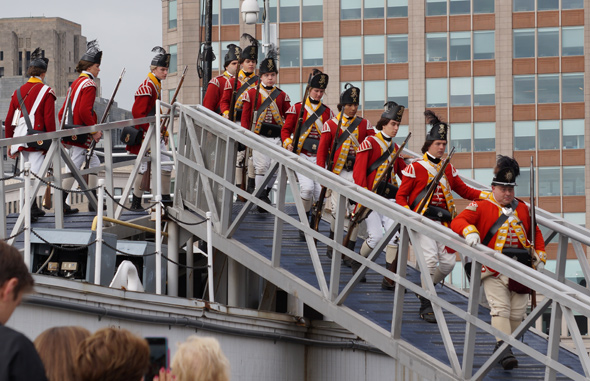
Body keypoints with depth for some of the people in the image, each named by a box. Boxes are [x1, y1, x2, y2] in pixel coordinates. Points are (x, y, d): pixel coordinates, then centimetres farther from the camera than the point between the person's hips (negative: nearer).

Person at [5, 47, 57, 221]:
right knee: (35, 174, -6)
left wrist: (10, 143, 17)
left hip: (20, 139, 6)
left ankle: (34, 208, 29)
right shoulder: (46, 92, -6)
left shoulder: (18, 92, 11)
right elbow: (49, 121, -11)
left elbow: (9, 120, 11)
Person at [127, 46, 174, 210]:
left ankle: (166, 199, 15)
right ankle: (136, 204, 1)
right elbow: (137, 113, -20)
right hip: (145, 135, -10)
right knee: (145, 168, -5)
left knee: (166, 165, 8)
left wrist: (164, 132, 19)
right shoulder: (146, 87, -15)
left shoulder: (157, 86, 15)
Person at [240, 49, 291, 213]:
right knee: (262, 167, -9)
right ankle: (260, 199, -1)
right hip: (259, 136, -3)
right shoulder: (251, 93, 3)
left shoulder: (282, 96, 10)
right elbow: (245, 116, 3)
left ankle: (266, 193, 21)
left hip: (277, 137, 3)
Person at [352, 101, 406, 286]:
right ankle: (357, 264, 16)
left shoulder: (394, 147, 16)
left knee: (394, 234, -9)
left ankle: (389, 279, -6)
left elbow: (403, 172, 23)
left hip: (389, 197, 5)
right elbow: (358, 172, -10)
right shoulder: (369, 143, -4)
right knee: (376, 236, -12)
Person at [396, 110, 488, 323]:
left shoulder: (448, 169, 14)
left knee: (448, 262, 1)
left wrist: (486, 195, 3)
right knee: (430, 258, -19)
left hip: (443, 221, 6)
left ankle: (426, 289, 29)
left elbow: (463, 190, 18)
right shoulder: (415, 168, -2)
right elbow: (401, 196, -1)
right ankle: (425, 306, -10)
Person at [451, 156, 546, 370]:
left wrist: (540, 258, 10)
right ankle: (503, 349, -20)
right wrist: (469, 231, -34)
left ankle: (508, 345, 18)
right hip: (493, 272, -5)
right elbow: (458, 222, -13)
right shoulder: (480, 207, 0)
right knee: (500, 308, -15)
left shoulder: (523, 209, 15)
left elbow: (535, 233, 23)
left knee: (518, 313, 5)